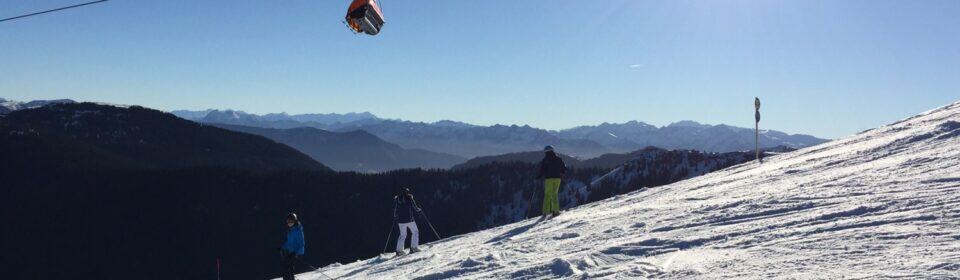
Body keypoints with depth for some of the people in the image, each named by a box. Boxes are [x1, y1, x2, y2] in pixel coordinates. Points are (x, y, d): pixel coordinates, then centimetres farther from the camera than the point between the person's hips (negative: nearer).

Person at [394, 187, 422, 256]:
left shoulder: (397, 199, 2)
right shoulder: (409, 198, -7)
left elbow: (395, 210, 6)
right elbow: (415, 208, -4)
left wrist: (395, 215, 26)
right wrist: (419, 209, 19)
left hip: (400, 220, 4)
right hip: (409, 220, -4)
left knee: (402, 235, 16)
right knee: (415, 232, 12)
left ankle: (399, 250, 8)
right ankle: (414, 247, 2)